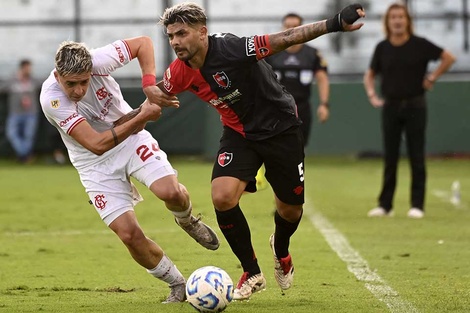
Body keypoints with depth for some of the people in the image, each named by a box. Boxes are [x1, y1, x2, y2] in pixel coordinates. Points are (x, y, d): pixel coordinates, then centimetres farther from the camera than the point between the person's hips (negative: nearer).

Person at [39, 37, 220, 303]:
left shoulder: (97, 61, -23)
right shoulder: (51, 99, -28)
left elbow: (143, 43, -6)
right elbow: (97, 144, -31)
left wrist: (149, 85, -21)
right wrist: (142, 117, -31)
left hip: (131, 138, 2)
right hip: (96, 162, -1)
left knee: (170, 192, -24)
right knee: (129, 234, -12)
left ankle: (188, 221, 13)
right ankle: (177, 285, 11)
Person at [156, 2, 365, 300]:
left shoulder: (230, 49, -31)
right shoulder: (180, 72, -13)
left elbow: (285, 39, -34)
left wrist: (334, 24, -43)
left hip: (281, 127, -3)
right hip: (239, 133, 3)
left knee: (291, 208, 7)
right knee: (222, 197, -21)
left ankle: (281, 250, 46)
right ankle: (252, 273, 0)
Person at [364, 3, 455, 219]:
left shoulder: (419, 45, -5)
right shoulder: (382, 48, 3)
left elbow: (448, 58, -1)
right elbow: (370, 75, 16)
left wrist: (432, 78, -4)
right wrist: (372, 95, 2)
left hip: (415, 106, -3)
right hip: (390, 106, 3)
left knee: (416, 156, -2)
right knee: (390, 157, 6)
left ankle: (417, 205, 2)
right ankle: (385, 205, 11)